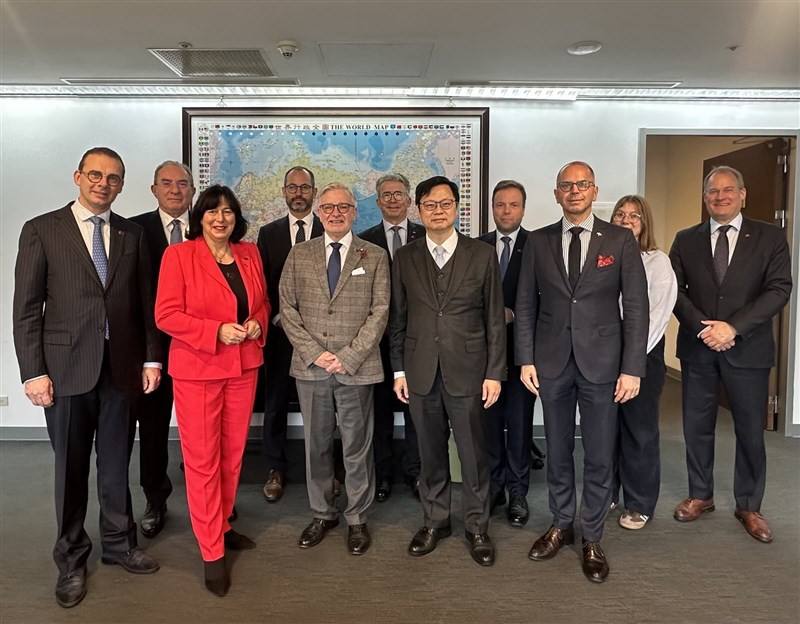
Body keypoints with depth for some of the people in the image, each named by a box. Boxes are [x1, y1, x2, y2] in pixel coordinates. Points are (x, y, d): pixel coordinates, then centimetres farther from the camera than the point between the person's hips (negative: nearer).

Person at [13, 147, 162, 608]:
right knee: (71, 468, 10)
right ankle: (72, 558, 28)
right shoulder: (41, 230, -2)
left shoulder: (132, 234, 7)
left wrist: (152, 358, 3)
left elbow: (146, 302, 8)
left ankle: (119, 543, 32)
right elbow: (27, 308, -4)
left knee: (116, 464, 13)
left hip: (121, 367, 2)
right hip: (66, 368, -2)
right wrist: (34, 372, -9)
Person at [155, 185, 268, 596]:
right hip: (196, 370, -5)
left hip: (244, 367, 5)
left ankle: (223, 526, 34)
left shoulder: (250, 254, 7)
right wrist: (217, 331, -21)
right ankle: (212, 551, 14)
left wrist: (257, 323, -6)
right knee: (202, 460, 2)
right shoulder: (178, 255, -7)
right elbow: (166, 315, -11)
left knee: (233, 454, 14)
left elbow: (262, 303, 16)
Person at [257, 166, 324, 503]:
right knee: (275, 402, 7)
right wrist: (276, 317, -3)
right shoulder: (269, 232, 8)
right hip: (279, 329, 1)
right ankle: (276, 469, 20)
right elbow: (261, 282, 7)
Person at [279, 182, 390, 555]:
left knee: (357, 448, 7)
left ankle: (357, 519, 23)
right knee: (316, 446, 13)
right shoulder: (299, 255, 8)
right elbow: (287, 308, 3)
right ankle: (322, 514, 29)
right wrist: (314, 353, -8)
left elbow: (379, 311, -3)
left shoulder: (375, 257, 3)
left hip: (357, 368, -2)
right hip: (310, 368, 2)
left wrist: (348, 357, -12)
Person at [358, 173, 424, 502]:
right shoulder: (365, 241, 3)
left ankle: (415, 471, 23)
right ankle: (382, 473, 23)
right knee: (380, 407, 9)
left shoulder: (427, 237, 4)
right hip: (379, 336, 0)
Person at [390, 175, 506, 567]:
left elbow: (494, 319, 0)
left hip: (467, 371, -1)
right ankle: (434, 521, 30)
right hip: (420, 373, 2)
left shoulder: (482, 255, 0)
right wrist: (398, 370, 4)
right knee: (430, 453, 13)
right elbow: (398, 318, 7)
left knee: (473, 454, 6)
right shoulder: (404, 258, 5)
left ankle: (477, 527, 24)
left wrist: (495, 373, -3)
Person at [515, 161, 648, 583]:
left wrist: (633, 369, -8)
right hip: (551, 361, 2)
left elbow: (636, 307, -3)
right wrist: (525, 359, -1)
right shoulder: (538, 242, 5)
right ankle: (560, 526, 31)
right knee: (557, 450, 13)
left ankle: (592, 540, 23)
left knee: (599, 456, 6)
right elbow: (525, 305, 5)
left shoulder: (620, 241, 0)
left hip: (601, 362, -1)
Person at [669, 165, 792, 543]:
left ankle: (748, 506, 25)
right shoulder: (686, 240, 7)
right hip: (697, 347, 2)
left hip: (747, 349, -1)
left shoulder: (770, 238, 2)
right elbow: (674, 289, 0)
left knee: (750, 431, 8)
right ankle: (700, 496, 28)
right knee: (697, 427, 10)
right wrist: (702, 328, -14)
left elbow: (779, 289, -8)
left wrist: (733, 327, -18)